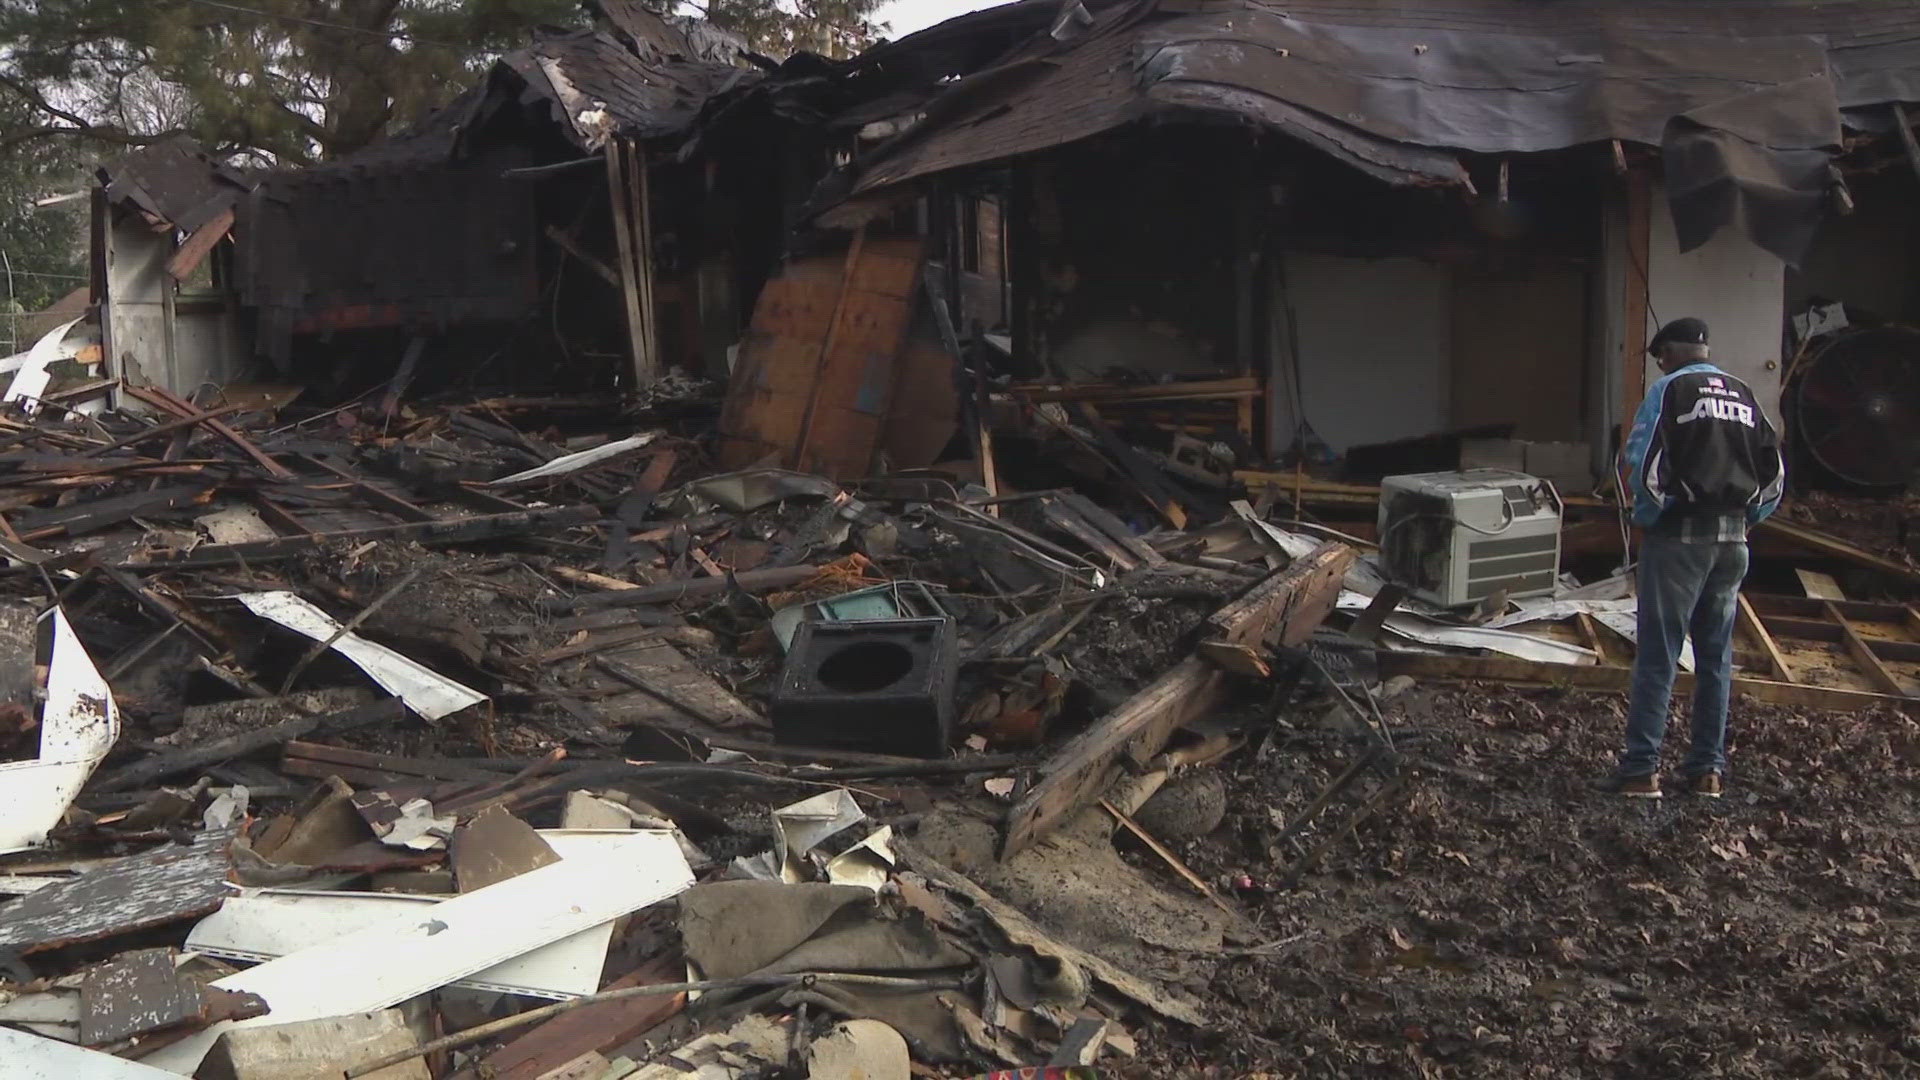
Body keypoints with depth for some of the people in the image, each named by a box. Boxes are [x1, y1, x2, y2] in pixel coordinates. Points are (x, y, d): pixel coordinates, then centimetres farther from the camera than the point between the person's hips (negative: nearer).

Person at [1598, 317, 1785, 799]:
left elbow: (1643, 464, -14)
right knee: (1716, 657, 11)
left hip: (1679, 537, -5)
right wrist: (1743, 519, 16)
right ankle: (1708, 768, 15)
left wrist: (1648, 516, 0)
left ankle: (1642, 768, -4)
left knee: (1657, 655, -4)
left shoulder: (1670, 390, -5)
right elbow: (1774, 475, 12)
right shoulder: (1746, 396, 12)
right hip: (1733, 541, 6)